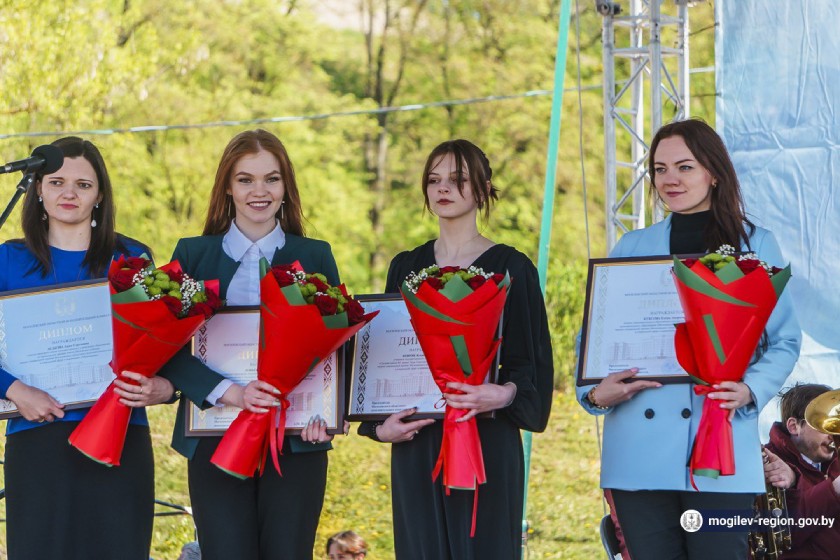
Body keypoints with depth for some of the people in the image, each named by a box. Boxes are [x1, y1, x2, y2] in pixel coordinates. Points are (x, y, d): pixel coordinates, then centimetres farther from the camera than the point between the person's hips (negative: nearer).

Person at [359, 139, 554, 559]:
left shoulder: (509, 268, 3)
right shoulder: (406, 268, 14)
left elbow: (532, 362, -1)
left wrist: (504, 395, -23)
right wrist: (379, 424, -3)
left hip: (487, 442, -3)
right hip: (416, 443, 3)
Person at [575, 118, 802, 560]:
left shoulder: (755, 245, 9)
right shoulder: (632, 249, 13)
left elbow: (784, 341, 6)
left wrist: (749, 391, -13)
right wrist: (595, 393, -9)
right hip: (640, 452, 2)